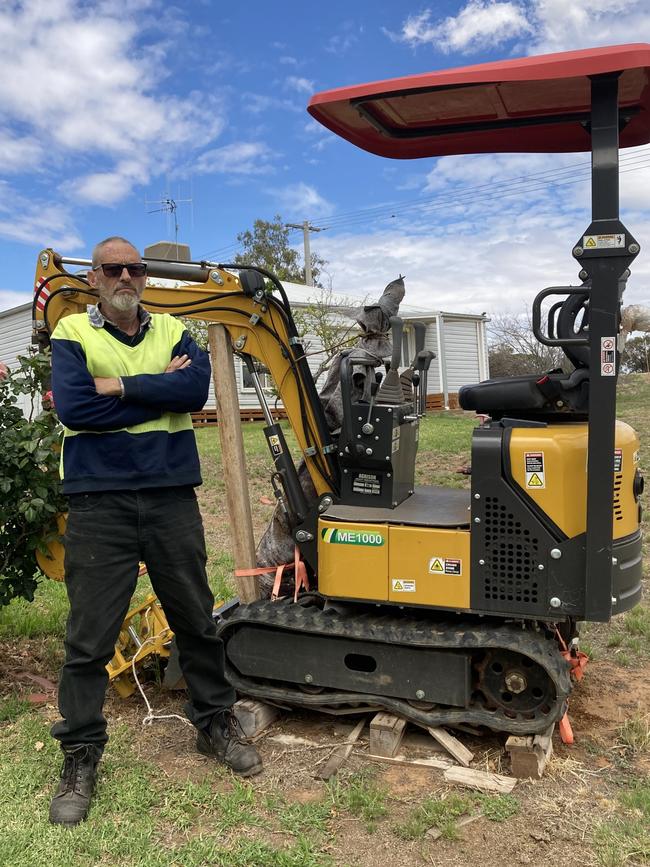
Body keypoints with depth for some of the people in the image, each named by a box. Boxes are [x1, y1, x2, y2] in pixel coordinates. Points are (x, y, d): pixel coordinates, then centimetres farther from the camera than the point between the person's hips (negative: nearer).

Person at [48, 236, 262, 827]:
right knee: (89, 639, 5)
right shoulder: (72, 333, 4)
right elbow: (73, 406, -14)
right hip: (99, 504, -2)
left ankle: (215, 724, 33)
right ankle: (80, 757, 23)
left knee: (197, 622, 13)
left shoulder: (173, 332, 10)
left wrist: (118, 386, -13)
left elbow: (197, 387, -10)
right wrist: (159, 389, -8)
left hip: (172, 497, 3)